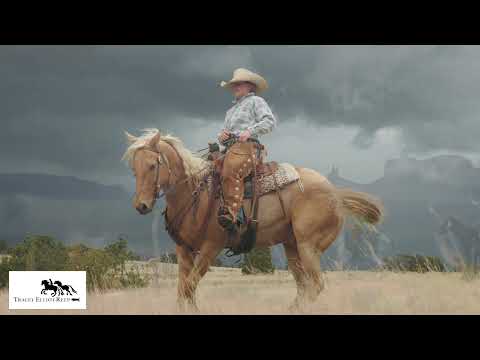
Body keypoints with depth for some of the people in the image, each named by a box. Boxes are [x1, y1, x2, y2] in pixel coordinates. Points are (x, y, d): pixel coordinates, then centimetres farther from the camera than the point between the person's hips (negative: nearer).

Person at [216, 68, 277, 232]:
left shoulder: (256, 101, 13)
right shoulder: (231, 109, 37)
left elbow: (270, 121, -1)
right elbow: (225, 130, 38)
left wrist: (250, 131, -15)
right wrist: (221, 136, 13)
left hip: (247, 146, -9)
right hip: (230, 149, 9)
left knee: (230, 171, -36)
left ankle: (231, 214, -47)